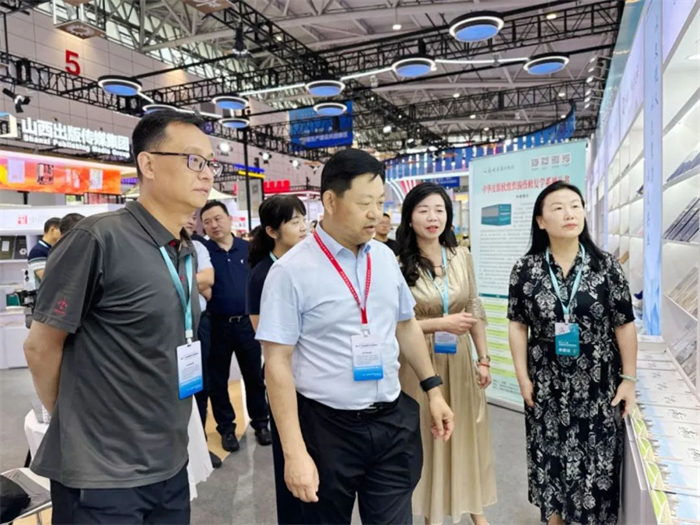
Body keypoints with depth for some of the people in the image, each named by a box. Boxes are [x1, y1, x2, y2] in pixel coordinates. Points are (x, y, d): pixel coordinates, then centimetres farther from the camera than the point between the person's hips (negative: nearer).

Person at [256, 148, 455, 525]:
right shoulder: (291, 271, -15)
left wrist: (433, 390, 12)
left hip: (394, 422, 4)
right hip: (328, 428, -4)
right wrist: (294, 451, -17)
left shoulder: (385, 257, 2)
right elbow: (277, 363, -15)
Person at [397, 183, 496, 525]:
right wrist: (441, 323, -20)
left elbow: (475, 310, 7)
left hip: (459, 359, 4)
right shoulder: (399, 264, -14)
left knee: (467, 433, 16)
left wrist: (483, 359, 6)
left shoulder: (462, 257, 0)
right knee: (428, 436, 11)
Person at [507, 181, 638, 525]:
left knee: (597, 460, 9)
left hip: (598, 384, 0)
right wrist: (523, 377, -3)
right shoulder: (526, 270, -5)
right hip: (547, 384, 1)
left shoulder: (606, 266, -5)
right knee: (550, 457, 13)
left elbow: (625, 325, -1)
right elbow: (518, 325, 0)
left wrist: (629, 378, -2)